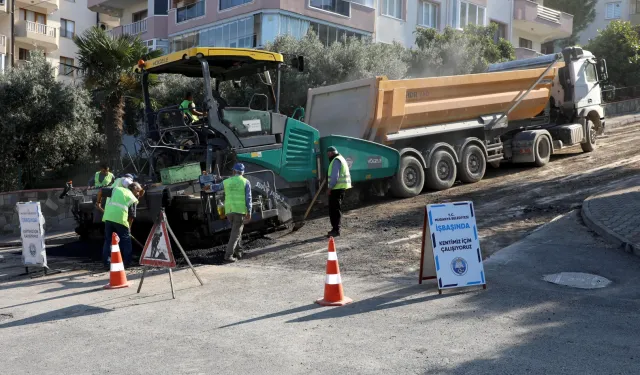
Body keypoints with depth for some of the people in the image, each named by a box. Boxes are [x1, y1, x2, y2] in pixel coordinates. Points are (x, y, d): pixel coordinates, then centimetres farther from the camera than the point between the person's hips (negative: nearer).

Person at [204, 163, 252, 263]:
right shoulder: (246, 182, 2)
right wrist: (249, 212, -5)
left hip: (229, 210, 4)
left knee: (236, 230, 23)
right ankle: (228, 255, -12)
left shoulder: (227, 181, 10)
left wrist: (209, 187, 49)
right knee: (236, 233, -3)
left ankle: (236, 252, 24)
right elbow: (248, 198, -5)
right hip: (240, 210, -4)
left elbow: (216, 187, 27)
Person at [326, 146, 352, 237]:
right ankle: (336, 229, 24)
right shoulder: (341, 159, 22)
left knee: (334, 209, -9)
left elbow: (335, 176, -21)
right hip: (341, 187, 11)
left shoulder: (336, 160, -12)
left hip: (337, 188, -11)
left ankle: (336, 230, -10)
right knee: (336, 208, 17)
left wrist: (329, 188, -19)